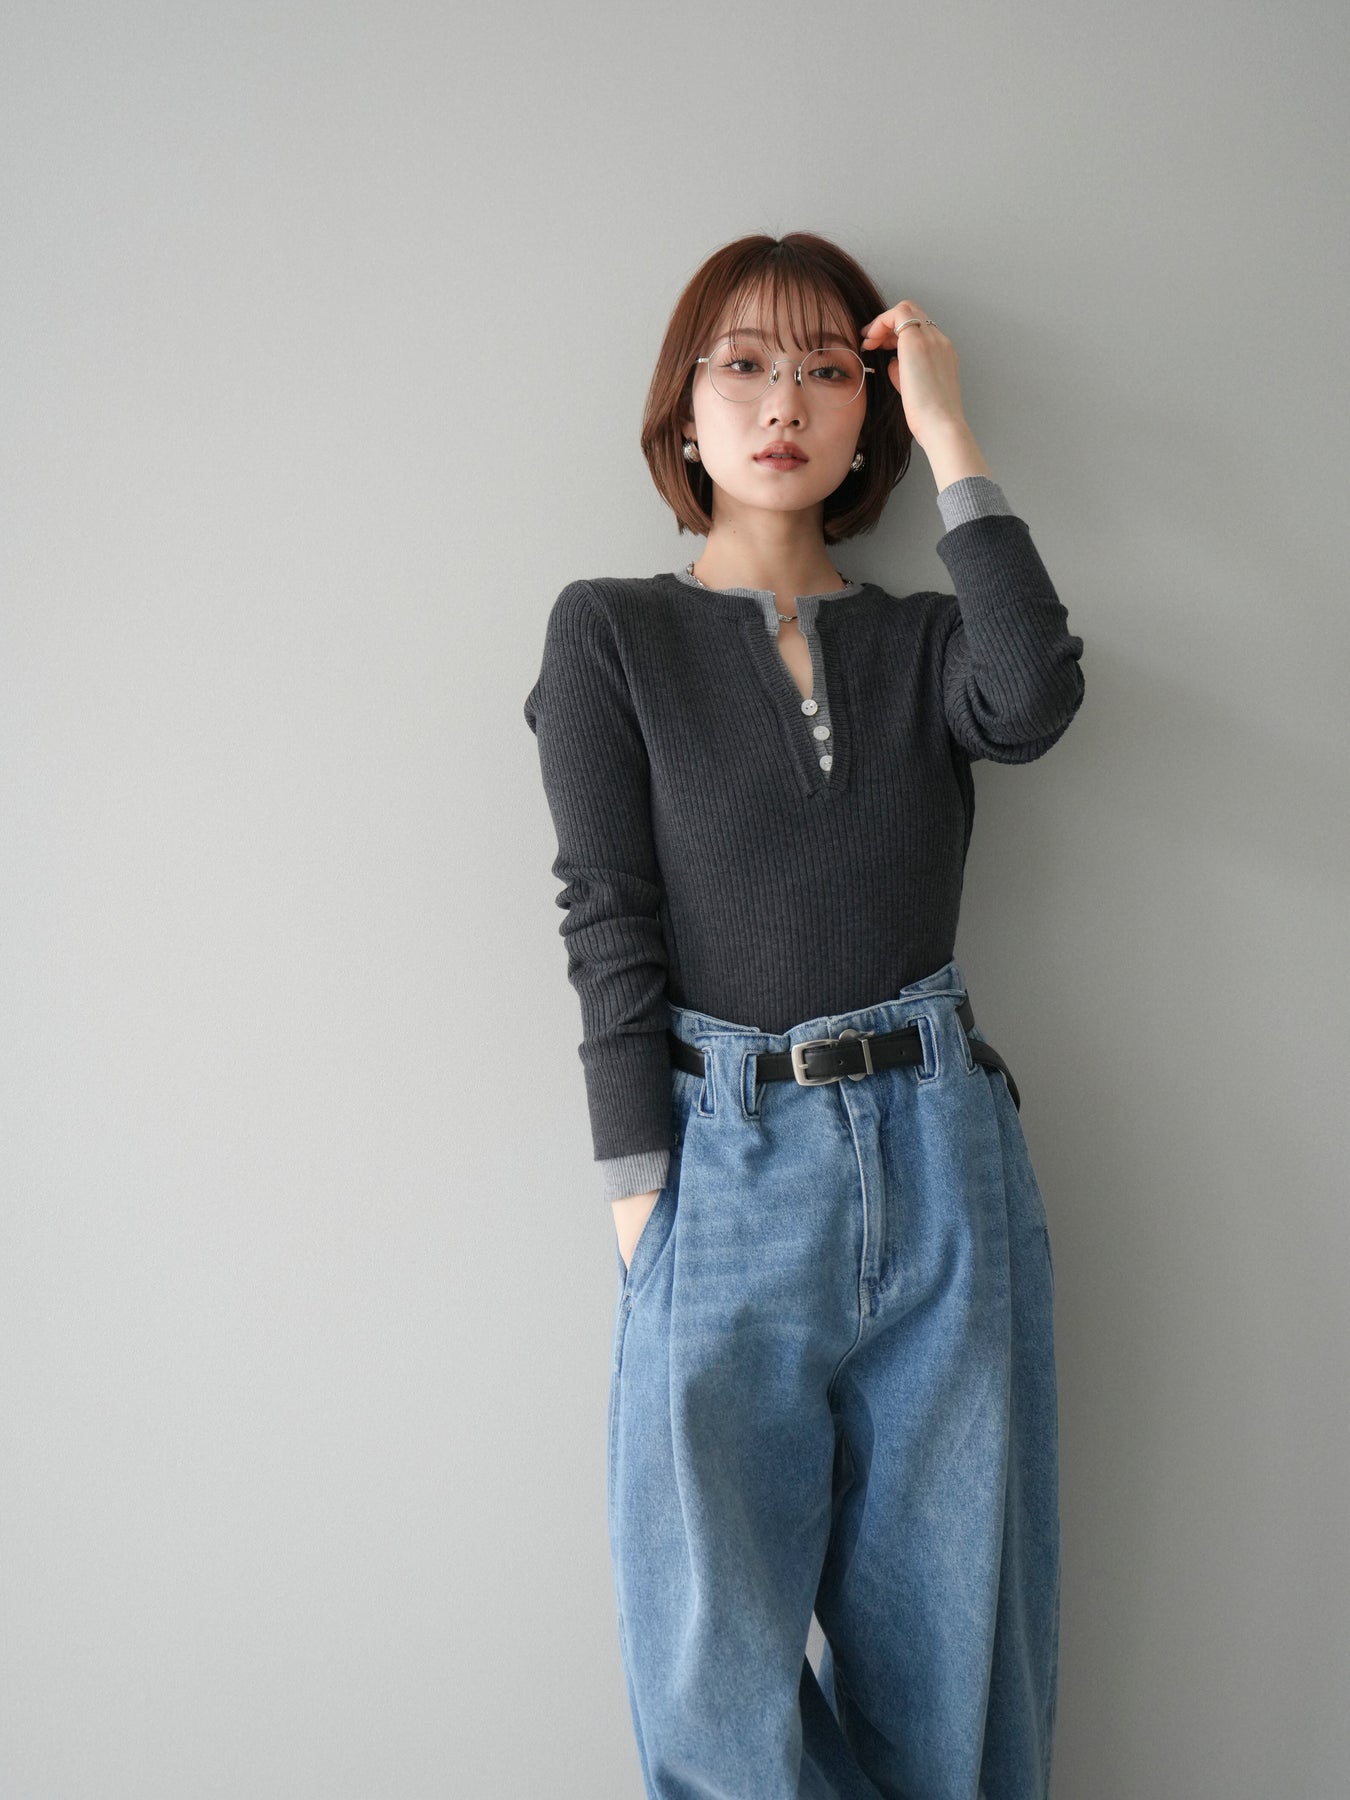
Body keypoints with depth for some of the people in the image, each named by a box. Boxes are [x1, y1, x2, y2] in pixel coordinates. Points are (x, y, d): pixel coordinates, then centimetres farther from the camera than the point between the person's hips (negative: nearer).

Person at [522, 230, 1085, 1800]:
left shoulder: (921, 643, 11)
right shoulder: (610, 632, 3)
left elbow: (1033, 704, -14)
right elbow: (609, 922, -3)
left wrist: (953, 440, -7)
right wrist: (640, 1194, -8)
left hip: (943, 1154, 3)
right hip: (733, 1167, -2)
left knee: (951, 1650, 13)